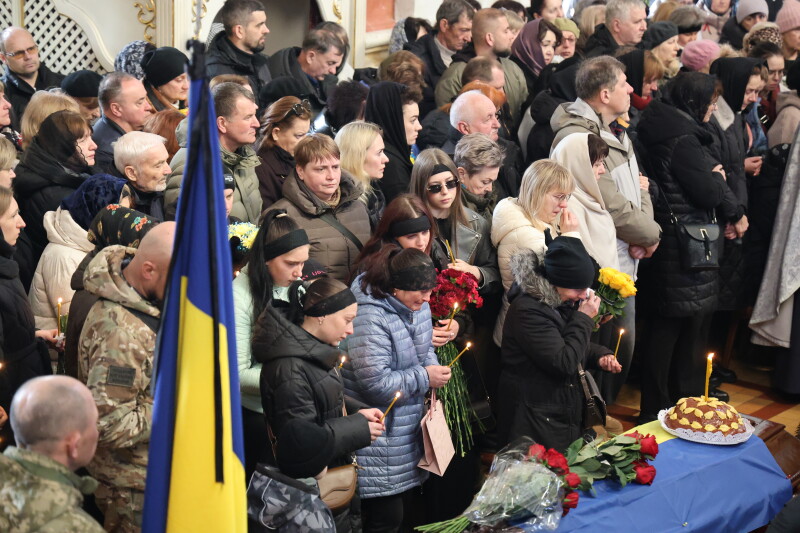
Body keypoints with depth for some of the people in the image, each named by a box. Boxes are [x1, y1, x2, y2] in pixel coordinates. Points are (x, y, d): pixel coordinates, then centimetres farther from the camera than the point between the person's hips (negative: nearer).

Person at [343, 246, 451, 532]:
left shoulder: (416, 304, 5)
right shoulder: (369, 318, -24)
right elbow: (375, 384, -26)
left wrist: (433, 367, -1)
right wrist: (424, 378, -17)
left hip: (407, 428, 9)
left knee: (399, 505, 16)